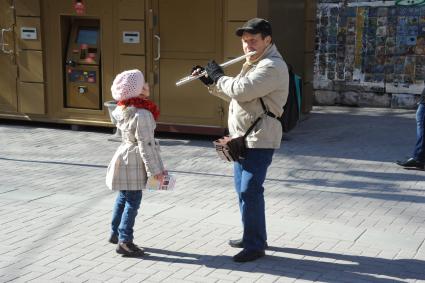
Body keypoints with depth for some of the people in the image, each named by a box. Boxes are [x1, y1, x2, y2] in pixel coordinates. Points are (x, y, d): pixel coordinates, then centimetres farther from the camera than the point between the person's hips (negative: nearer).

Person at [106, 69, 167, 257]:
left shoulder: (123, 110, 5)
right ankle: (125, 241, 3)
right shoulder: (142, 114, -22)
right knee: (132, 202, -2)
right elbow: (146, 144, -21)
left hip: (125, 159, 9)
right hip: (134, 163, -9)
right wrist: (155, 169, -15)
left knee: (123, 198, 19)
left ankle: (115, 233, 31)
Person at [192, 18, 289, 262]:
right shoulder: (254, 64, 18)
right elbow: (235, 94, 23)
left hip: (259, 140, -11)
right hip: (243, 138, 11)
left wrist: (219, 76, -11)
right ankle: (253, 237, 29)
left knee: (250, 191, -10)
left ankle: (256, 246, -1)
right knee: (242, 188, 17)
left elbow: (241, 90, -27)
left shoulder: (272, 66, -16)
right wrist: (210, 81, 11)